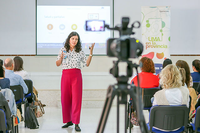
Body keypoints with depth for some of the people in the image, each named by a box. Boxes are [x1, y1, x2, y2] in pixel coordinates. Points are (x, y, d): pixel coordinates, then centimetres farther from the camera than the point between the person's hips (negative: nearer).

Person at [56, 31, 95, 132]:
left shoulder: (80, 52, 5)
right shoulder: (63, 50, 7)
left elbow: (87, 64, 4)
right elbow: (57, 64, 10)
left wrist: (91, 53, -4)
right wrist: (61, 57, -10)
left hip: (76, 75, -2)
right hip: (65, 75, 2)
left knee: (76, 98, -7)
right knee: (65, 98, 4)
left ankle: (76, 123, -5)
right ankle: (68, 121, 19)